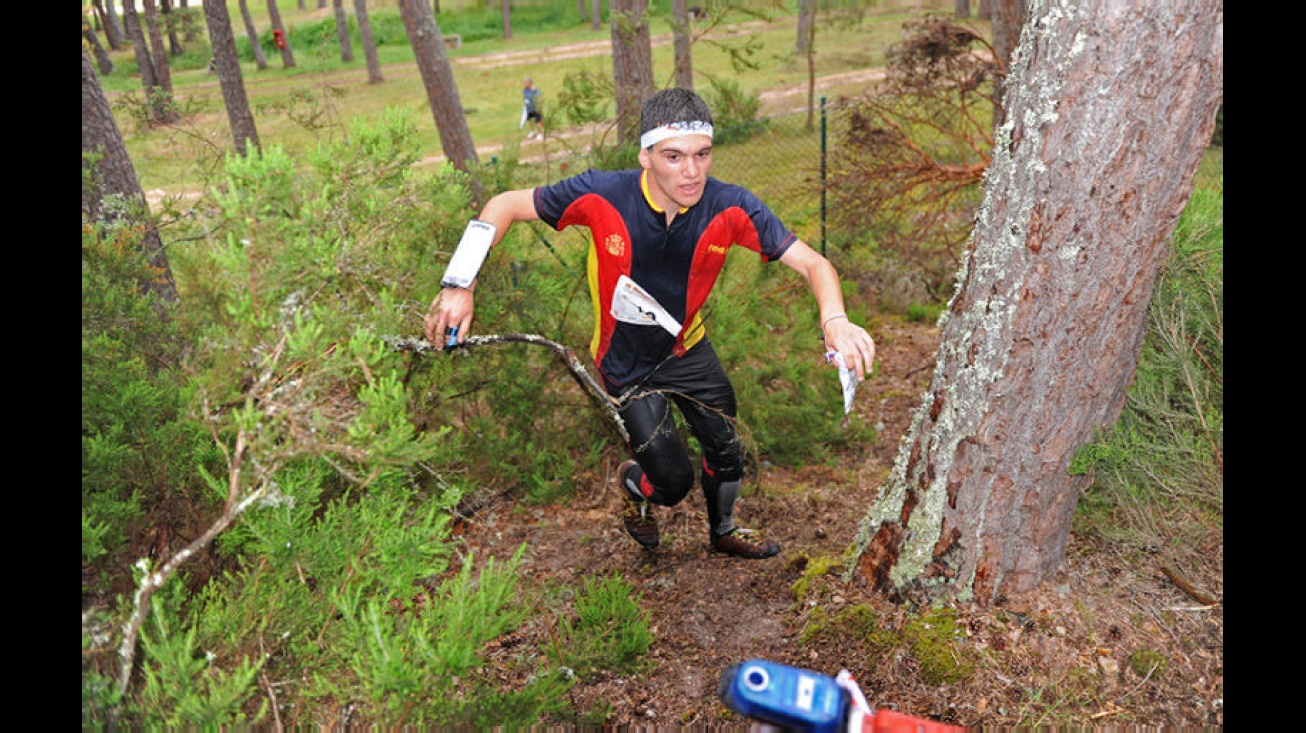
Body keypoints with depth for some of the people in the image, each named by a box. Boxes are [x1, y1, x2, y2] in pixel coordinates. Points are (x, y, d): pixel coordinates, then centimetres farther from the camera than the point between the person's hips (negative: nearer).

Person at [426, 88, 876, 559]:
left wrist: (834, 321, -46)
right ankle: (633, 485, 41)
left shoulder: (729, 206, -25)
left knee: (726, 453, 15)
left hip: (687, 348, 3)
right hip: (627, 364, -3)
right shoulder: (601, 195, -30)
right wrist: (459, 285, -27)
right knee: (674, 481, 1)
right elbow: (506, 205, -17)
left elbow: (812, 263, -24)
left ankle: (724, 532, 49)